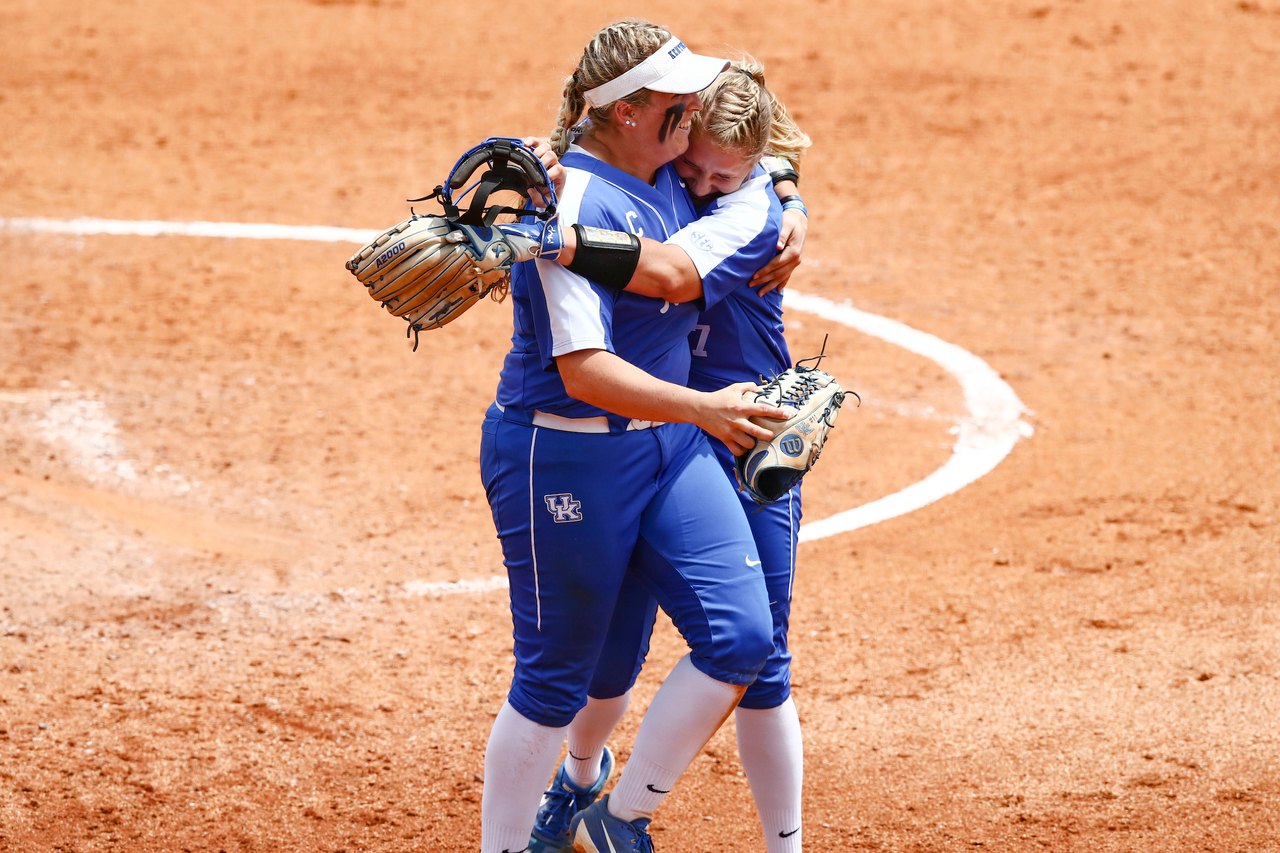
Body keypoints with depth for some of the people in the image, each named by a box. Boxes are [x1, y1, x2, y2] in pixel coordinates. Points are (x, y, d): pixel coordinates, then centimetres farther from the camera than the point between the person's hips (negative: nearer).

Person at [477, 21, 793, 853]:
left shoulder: (666, 175, 4)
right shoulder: (577, 202, -22)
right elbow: (583, 371, -30)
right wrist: (702, 408, -37)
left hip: (667, 443, 8)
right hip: (564, 460, -8)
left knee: (741, 635, -4)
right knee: (556, 681, 2)